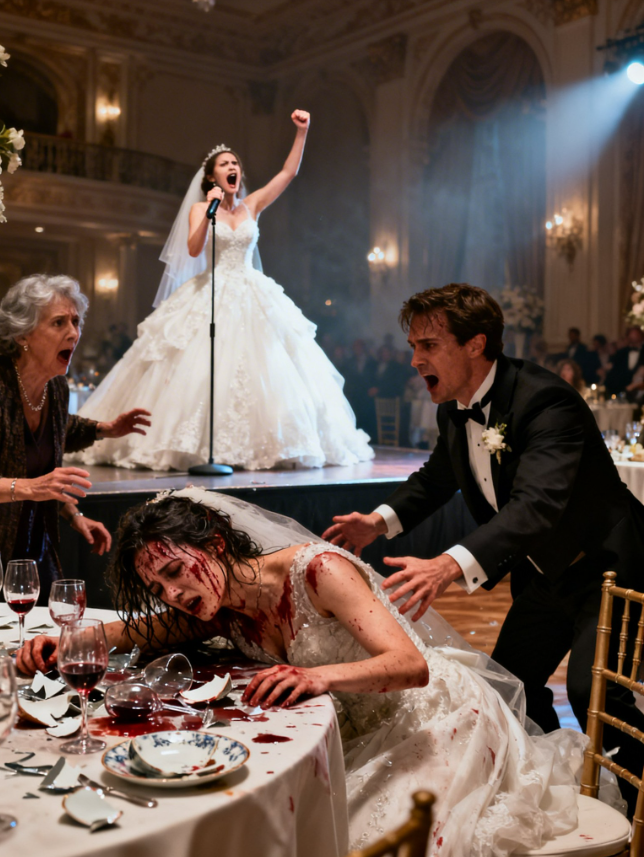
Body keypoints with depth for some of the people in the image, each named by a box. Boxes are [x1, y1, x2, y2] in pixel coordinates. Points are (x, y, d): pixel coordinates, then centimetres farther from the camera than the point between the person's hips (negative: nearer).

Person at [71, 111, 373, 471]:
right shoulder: (200, 208, 4)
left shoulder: (252, 206, 11)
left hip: (251, 299, 3)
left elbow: (289, 172, 7)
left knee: (264, 370, -3)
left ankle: (261, 444, 5)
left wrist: (301, 132, 0)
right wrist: (209, 211, -17)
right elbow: (193, 249, -11)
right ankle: (192, 444, -5)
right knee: (201, 369, -11)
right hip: (209, 297, -3)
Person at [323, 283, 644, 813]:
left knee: (592, 688, -23)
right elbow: (437, 476, 16)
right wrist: (381, 521, -2)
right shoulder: (455, 411, -3)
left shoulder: (545, 402, -30)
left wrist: (450, 566, -56)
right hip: (543, 575, 9)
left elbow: (537, 506, -43)